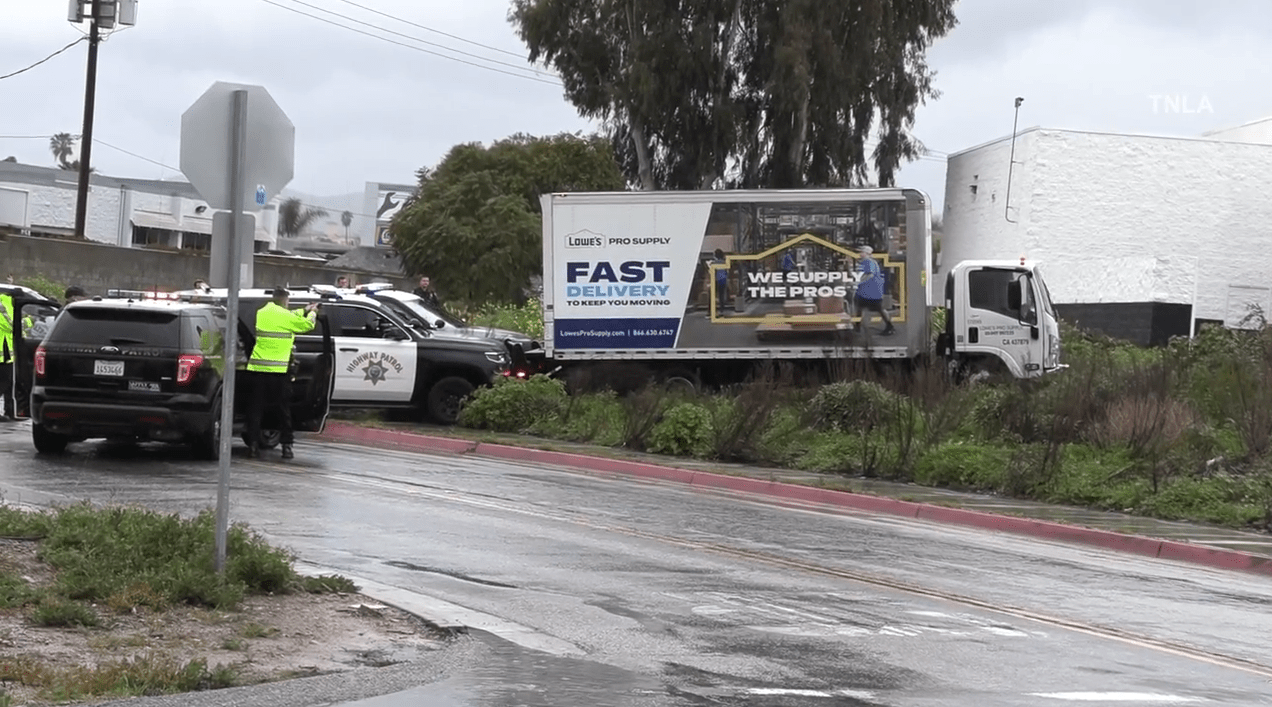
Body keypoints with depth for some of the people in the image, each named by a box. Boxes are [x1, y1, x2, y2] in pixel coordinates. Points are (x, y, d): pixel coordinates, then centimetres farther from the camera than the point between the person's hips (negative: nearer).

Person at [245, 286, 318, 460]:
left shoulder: (261, 313, 10)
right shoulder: (285, 316, -8)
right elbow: (307, 325, 4)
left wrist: (304, 311, 34)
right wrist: (312, 313, 25)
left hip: (258, 367, 4)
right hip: (280, 369, -4)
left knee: (256, 408, 6)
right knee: (284, 408, 6)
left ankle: (253, 445, 1)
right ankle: (286, 446, 6)